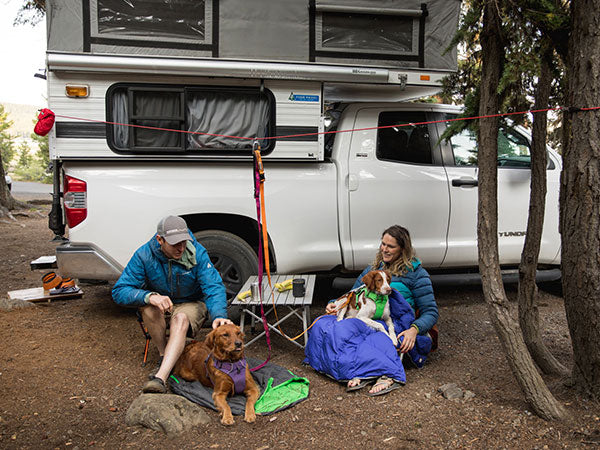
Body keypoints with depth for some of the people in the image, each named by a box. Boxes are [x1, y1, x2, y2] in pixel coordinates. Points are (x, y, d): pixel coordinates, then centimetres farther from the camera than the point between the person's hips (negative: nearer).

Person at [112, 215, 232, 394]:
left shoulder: (197, 253, -19)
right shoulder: (144, 255, -18)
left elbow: (213, 287, -25)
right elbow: (119, 291, -20)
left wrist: (218, 315, -45)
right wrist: (149, 296, -40)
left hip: (190, 305, -1)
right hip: (158, 306, 1)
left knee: (180, 319, -35)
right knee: (149, 307, -33)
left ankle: (160, 378, -47)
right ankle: (164, 356, -14)